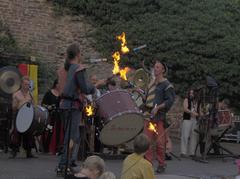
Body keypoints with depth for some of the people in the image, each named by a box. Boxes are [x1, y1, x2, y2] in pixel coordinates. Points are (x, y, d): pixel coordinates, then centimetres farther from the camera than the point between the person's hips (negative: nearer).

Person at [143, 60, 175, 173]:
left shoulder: (166, 84, -3)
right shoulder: (151, 83, 18)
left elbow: (170, 100, -10)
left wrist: (158, 107, -18)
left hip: (159, 115, -6)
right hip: (148, 114, 6)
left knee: (160, 141, -1)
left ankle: (161, 164, 11)